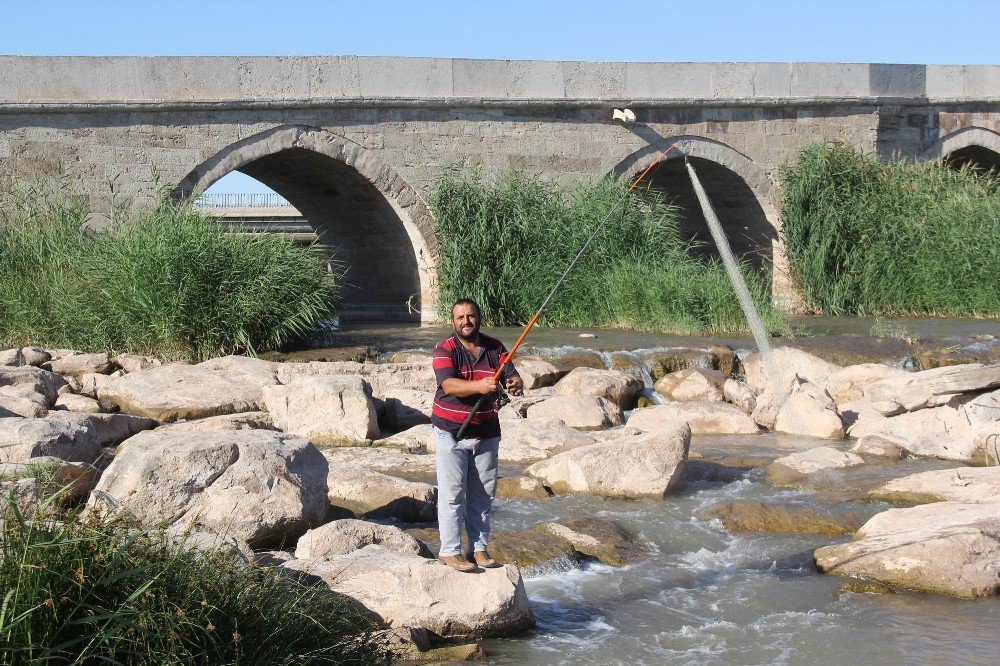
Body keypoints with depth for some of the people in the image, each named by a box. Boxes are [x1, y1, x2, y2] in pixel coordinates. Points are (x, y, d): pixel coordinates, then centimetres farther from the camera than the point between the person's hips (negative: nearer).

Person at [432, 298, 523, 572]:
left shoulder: (495, 348, 4)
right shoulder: (445, 349, -9)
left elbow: (512, 376, -6)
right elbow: (449, 385, -23)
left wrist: (515, 383, -31)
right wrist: (479, 386, -41)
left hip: (486, 432, 4)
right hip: (451, 432, -4)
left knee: (483, 493, 10)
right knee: (452, 493, -2)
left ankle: (479, 548, 20)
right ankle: (450, 550, 5)